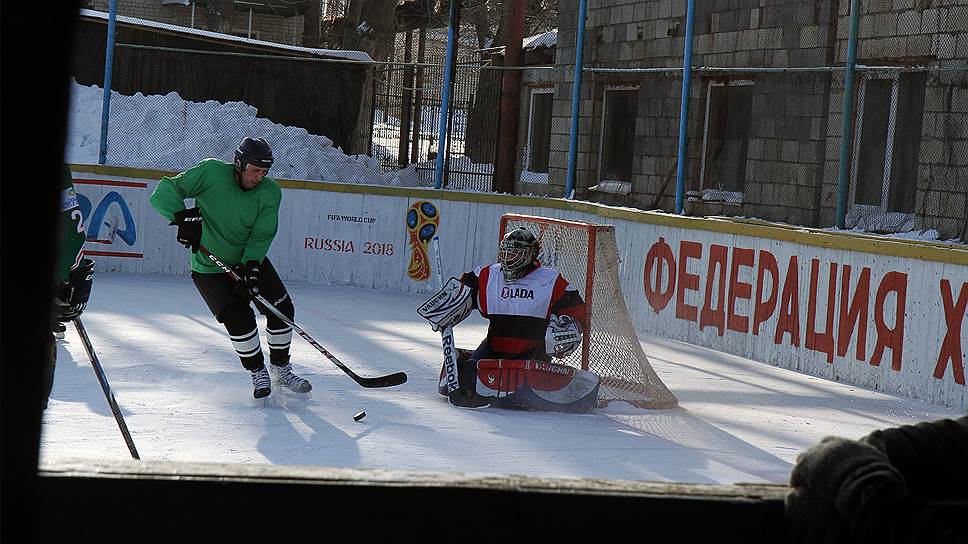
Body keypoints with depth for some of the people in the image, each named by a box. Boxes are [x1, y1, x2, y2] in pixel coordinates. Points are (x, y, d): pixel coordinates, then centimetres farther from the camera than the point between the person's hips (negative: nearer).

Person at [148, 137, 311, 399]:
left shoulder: (270, 192, -10)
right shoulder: (212, 172, -20)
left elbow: (261, 235, -13)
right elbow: (165, 192, -21)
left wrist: (250, 267, -28)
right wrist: (184, 217, -37)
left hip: (251, 261, 4)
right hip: (210, 267, -4)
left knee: (282, 309, -2)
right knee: (239, 318, -18)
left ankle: (280, 367, 20)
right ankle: (258, 372, 4)